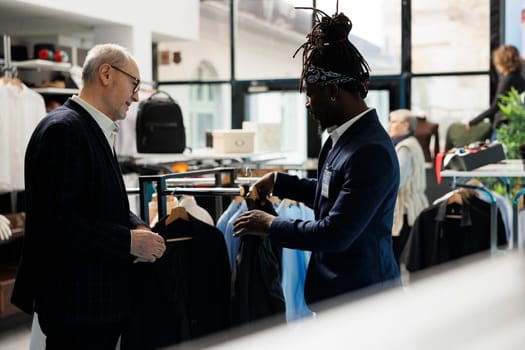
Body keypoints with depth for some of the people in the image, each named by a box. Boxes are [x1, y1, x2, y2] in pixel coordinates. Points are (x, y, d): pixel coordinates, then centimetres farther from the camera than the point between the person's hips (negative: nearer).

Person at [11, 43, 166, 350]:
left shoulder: (95, 130, 12)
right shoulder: (64, 129, -18)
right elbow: (55, 221, -25)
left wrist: (137, 226, 0)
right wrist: (129, 240, -20)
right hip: (77, 301, -10)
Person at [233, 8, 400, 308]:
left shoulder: (370, 152, -24)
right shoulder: (345, 136, 6)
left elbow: (335, 233, -24)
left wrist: (271, 226, -12)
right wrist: (279, 183, 19)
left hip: (361, 297, -9)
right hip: (340, 291, 9)